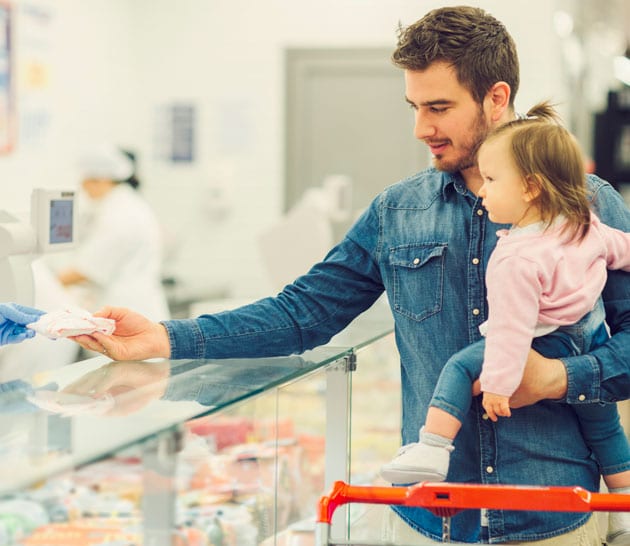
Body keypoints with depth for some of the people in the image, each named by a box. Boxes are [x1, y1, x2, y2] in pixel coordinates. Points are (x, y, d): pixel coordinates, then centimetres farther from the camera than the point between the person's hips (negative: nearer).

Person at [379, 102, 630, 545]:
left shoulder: (518, 260, -27)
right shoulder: (586, 226, -4)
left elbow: (512, 326, -28)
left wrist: (498, 383, -25)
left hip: (548, 346, -8)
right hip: (592, 339, 8)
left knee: (460, 368, -4)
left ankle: (432, 450, -14)